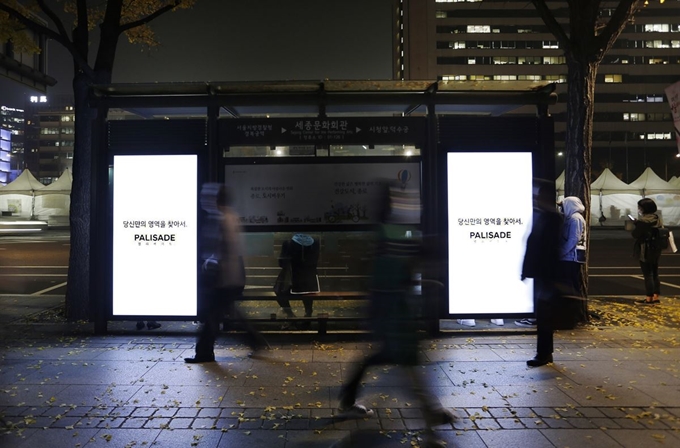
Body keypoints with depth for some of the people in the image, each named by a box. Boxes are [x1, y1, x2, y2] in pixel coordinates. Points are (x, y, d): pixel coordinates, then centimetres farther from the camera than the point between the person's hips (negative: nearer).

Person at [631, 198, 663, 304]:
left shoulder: (643, 221, -18)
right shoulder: (658, 219, 7)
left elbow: (635, 234, -17)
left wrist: (635, 224, 1)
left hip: (645, 251, -8)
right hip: (656, 250, 8)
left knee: (647, 275, -1)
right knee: (655, 274, 15)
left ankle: (649, 298, 4)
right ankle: (656, 297, 21)